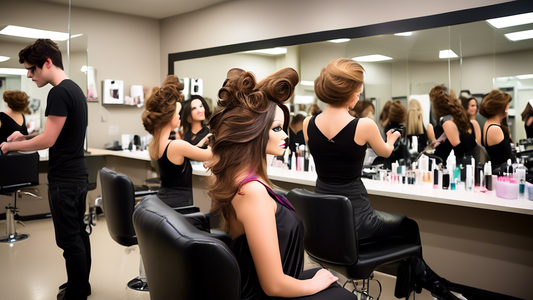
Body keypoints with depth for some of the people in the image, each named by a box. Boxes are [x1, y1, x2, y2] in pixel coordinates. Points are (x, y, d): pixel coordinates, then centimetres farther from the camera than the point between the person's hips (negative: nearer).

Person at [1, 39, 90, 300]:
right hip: (79, 173, 10)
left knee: (69, 239, 0)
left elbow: (48, 140, -19)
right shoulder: (75, 89, 12)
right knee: (79, 233, 17)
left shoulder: (59, 94, -18)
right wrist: (26, 137, 15)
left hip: (64, 179, -10)